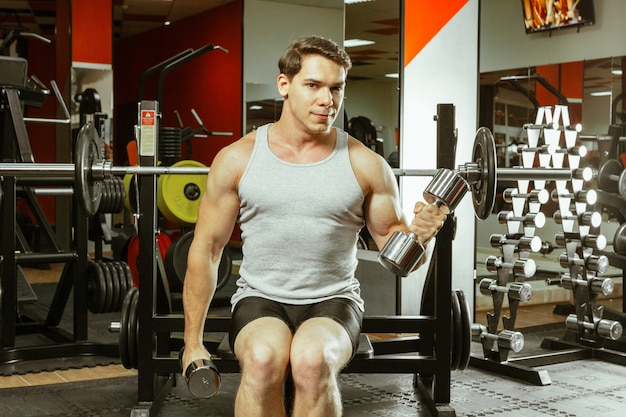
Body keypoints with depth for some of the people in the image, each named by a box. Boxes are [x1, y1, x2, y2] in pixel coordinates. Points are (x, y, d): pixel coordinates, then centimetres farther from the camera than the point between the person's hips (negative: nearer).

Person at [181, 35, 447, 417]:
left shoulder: (366, 165, 0)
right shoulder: (237, 159, -1)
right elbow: (206, 249, 4)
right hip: (261, 299, 0)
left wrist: (418, 231, -18)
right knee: (263, 358, -33)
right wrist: (193, 343, 4)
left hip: (333, 300, 0)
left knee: (312, 360, -33)